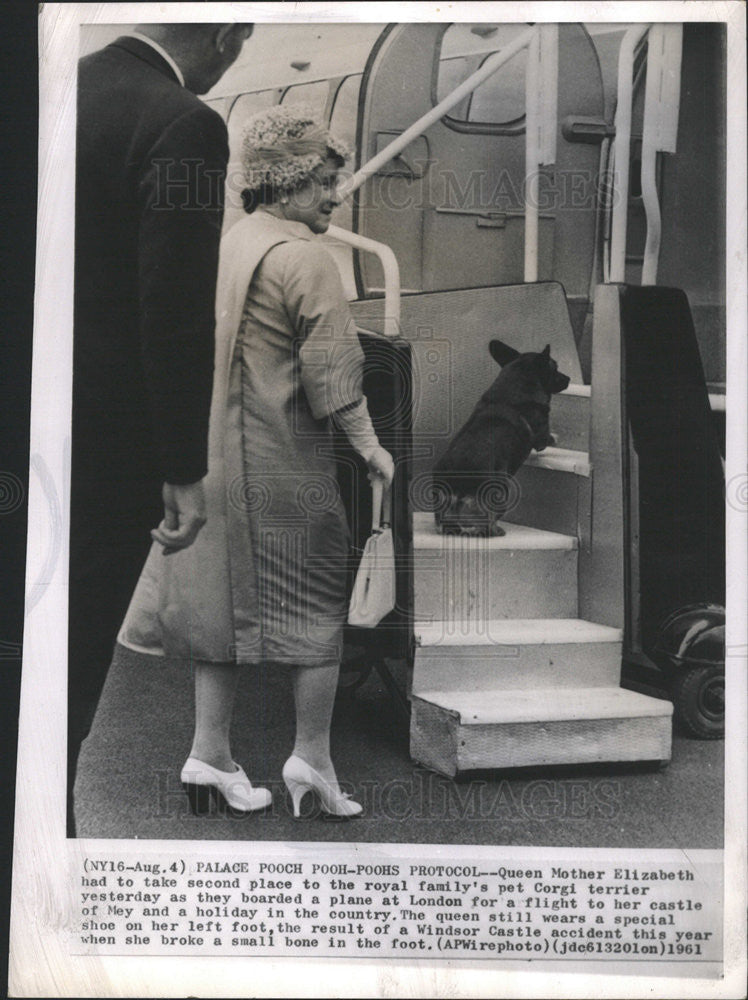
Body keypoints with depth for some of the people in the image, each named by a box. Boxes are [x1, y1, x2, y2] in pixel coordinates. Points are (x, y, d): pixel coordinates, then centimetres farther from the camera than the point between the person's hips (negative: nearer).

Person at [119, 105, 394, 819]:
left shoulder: (227, 245, 12)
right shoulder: (303, 259, -12)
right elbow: (331, 372, -15)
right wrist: (369, 447, -7)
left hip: (218, 455, 8)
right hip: (287, 465, -8)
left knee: (225, 593, 11)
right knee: (316, 597, 5)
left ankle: (209, 755, 15)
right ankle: (311, 758, 11)